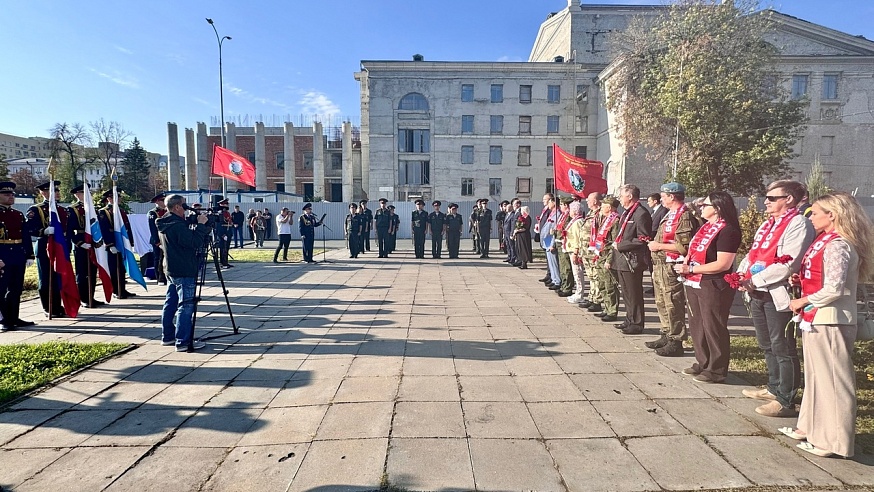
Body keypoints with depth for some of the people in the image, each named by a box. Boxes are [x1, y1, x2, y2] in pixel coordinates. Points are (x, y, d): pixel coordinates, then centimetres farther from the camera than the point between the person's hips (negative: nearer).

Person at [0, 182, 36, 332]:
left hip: (19, 257, 6)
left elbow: (26, 236, 13)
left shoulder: (19, 215, 13)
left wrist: (29, 255, 8)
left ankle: (14, 318, 19)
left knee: (16, 289, 11)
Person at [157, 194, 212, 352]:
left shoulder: (165, 225, 12)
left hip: (171, 270, 11)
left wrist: (200, 226, 8)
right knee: (186, 306, -7)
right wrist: (200, 225, -14)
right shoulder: (177, 225, -19)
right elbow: (195, 242, -23)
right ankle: (183, 341, -6)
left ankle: (168, 337, 25)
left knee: (170, 303, 16)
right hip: (184, 271, -10)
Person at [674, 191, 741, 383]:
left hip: (713, 286, -9)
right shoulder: (705, 227, 12)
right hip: (694, 284, 9)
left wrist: (690, 269, -19)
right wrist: (684, 263, -2)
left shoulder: (727, 230, -15)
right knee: (697, 325, 17)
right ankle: (703, 364, 32)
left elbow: (723, 264, -22)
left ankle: (717, 370, 18)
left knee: (713, 328, 3)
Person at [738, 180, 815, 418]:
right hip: (757, 294, 9)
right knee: (767, 345, 19)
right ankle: (774, 389, 35)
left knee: (782, 349, 0)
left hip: (778, 295, -9)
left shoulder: (798, 224, -12)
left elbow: (787, 264, -22)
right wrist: (741, 275, 0)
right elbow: (752, 254, 17)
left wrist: (754, 280, -20)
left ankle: (786, 401, 10)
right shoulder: (767, 224, 17)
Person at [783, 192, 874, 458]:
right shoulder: (825, 241, 12)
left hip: (829, 321, -10)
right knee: (816, 375, 18)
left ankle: (833, 440, 13)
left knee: (832, 378, 1)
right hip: (816, 319, 10)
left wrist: (802, 302, -12)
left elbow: (834, 289, -22)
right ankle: (812, 427, 31)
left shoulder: (837, 246, -16)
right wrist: (802, 280, 5)